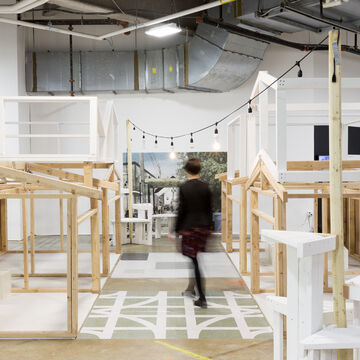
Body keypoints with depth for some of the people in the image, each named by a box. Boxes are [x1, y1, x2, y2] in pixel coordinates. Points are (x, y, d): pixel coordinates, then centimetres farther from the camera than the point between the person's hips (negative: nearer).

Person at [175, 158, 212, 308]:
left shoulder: (184, 188, -11)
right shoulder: (205, 187, 1)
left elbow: (181, 211, -11)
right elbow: (209, 209, 5)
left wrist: (177, 230, -3)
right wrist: (208, 226, 15)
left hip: (189, 227, -4)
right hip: (203, 227, 4)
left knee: (195, 261, 2)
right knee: (196, 258, 16)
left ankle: (202, 298, 3)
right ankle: (190, 289, 28)